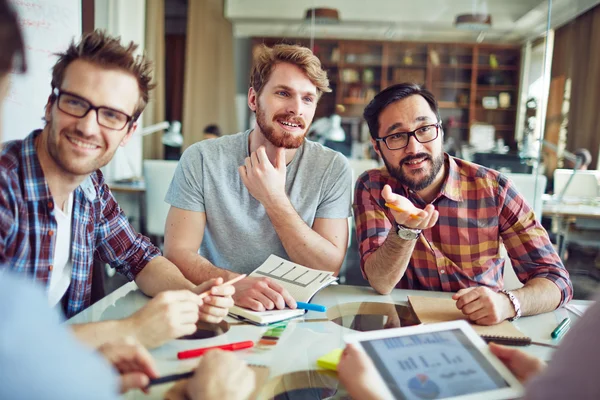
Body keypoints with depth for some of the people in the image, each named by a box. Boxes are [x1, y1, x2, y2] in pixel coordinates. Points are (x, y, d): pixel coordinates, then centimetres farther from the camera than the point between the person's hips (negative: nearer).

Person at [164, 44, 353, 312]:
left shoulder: (333, 168, -5)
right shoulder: (202, 159, -6)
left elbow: (329, 269, -10)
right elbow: (177, 252, -11)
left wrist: (275, 200, -20)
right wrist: (234, 284, -30)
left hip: (299, 315, 0)